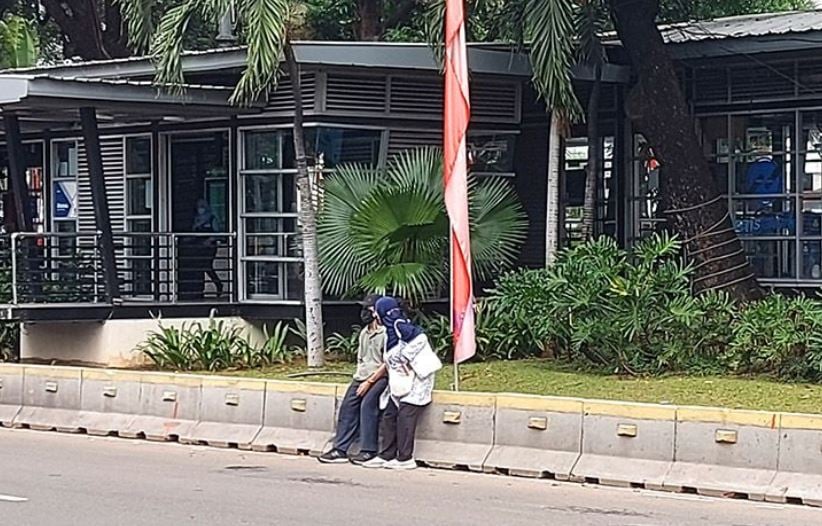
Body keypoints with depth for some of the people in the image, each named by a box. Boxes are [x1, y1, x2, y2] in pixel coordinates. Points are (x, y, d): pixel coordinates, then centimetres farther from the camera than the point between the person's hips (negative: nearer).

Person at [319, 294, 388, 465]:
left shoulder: (385, 333, -9)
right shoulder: (364, 332, 17)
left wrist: (369, 382, -15)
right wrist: (358, 377, 10)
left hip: (379, 377, -8)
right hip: (362, 377, 8)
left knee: (367, 403, -26)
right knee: (348, 405, -8)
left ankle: (368, 451, -23)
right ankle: (340, 449, -9)